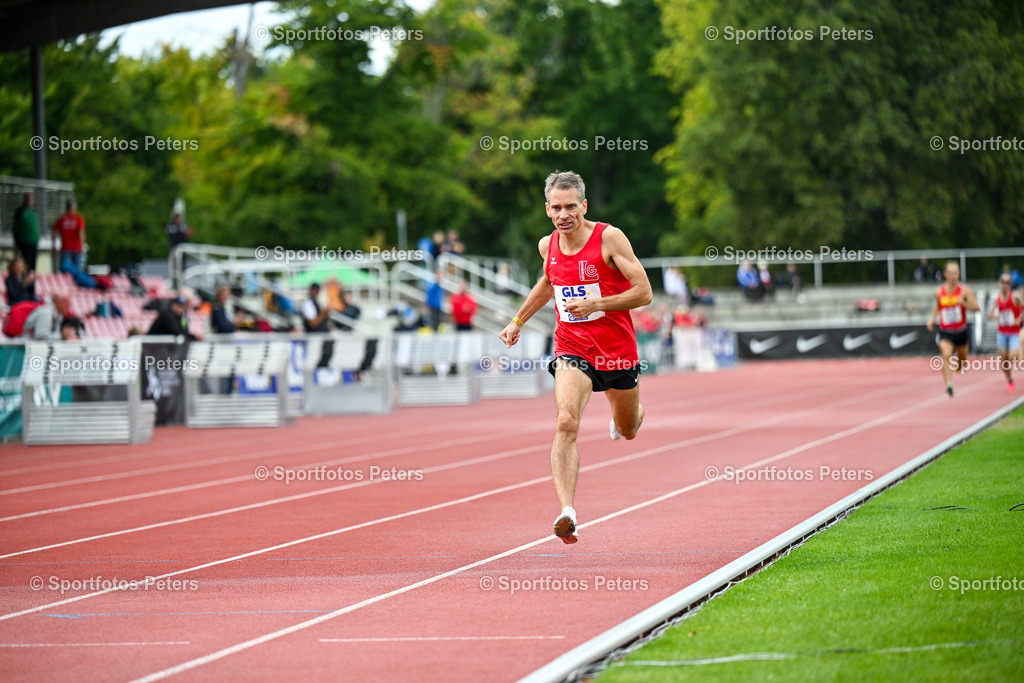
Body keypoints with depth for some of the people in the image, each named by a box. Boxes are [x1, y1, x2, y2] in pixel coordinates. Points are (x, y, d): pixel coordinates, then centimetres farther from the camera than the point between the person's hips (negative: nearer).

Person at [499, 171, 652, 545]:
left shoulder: (609, 238, -14)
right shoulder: (548, 245, 1)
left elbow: (644, 292, -15)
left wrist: (595, 304, -25)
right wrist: (518, 321, 23)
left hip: (616, 348, -1)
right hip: (572, 348, 1)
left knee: (627, 431, 19)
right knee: (566, 423, -24)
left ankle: (625, 412, 59)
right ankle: (567, 513, -33)